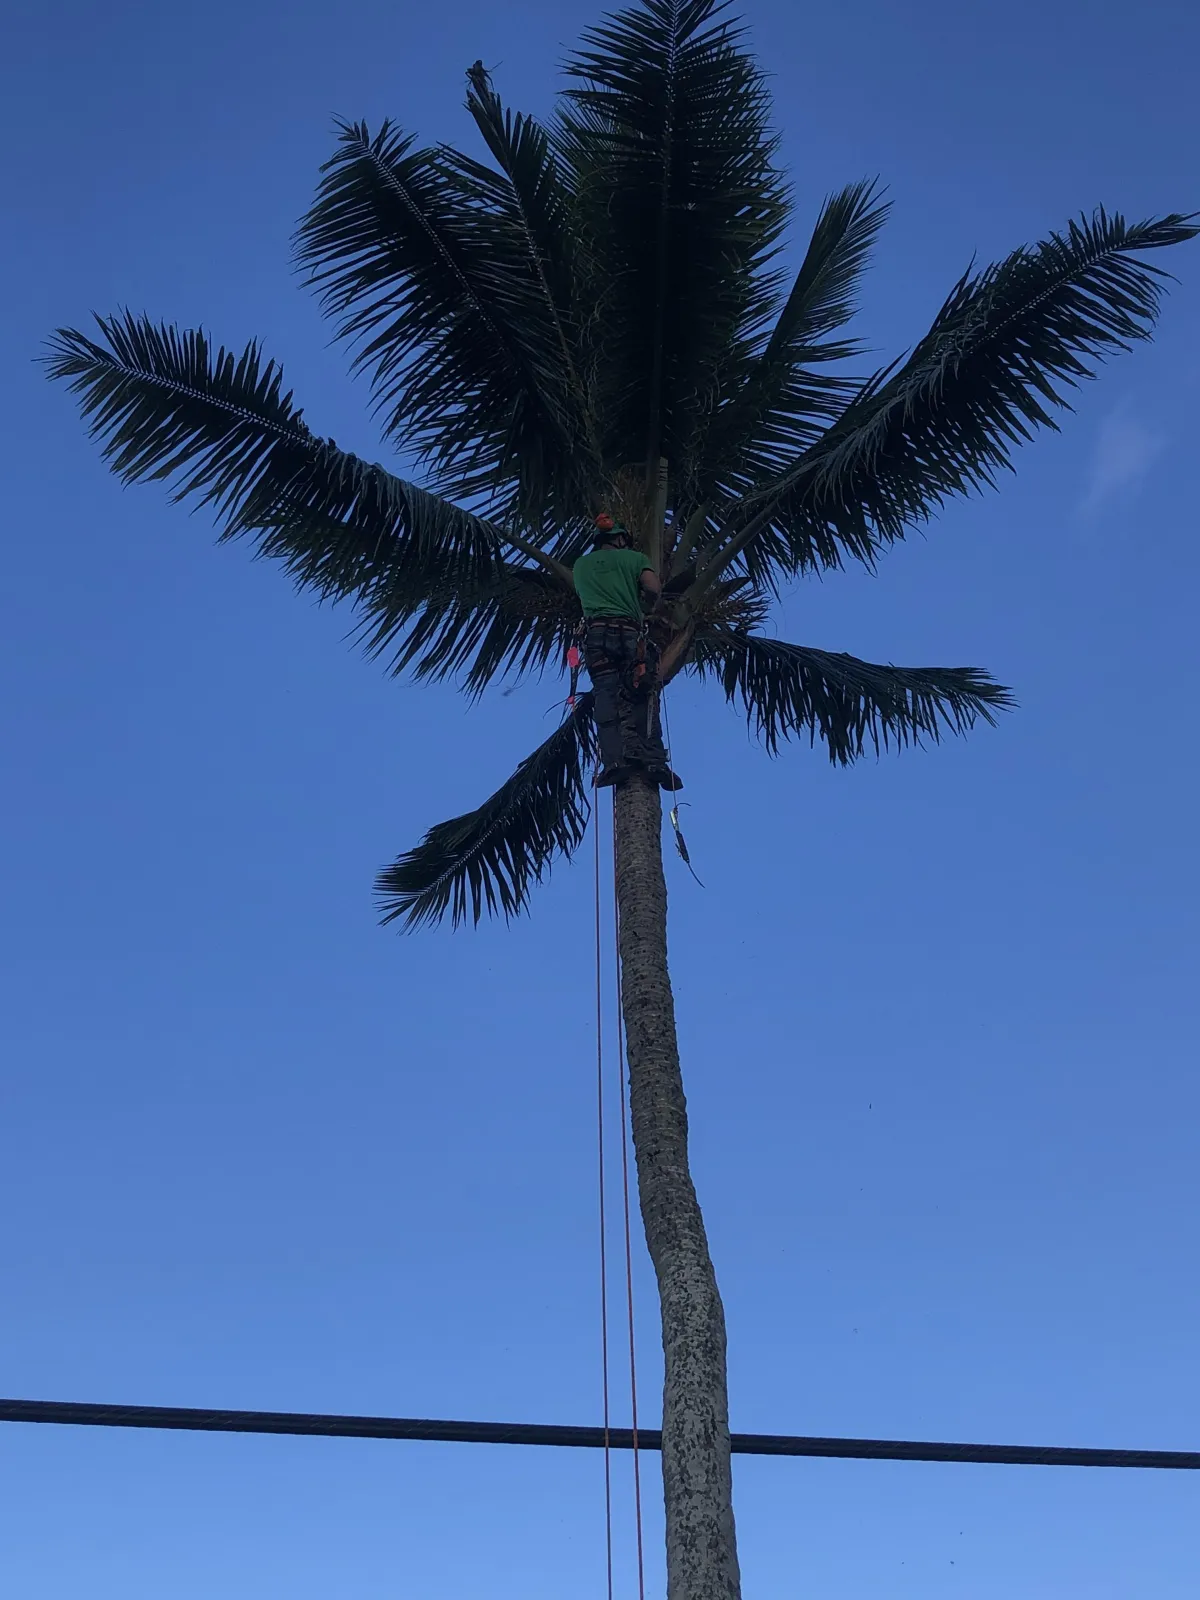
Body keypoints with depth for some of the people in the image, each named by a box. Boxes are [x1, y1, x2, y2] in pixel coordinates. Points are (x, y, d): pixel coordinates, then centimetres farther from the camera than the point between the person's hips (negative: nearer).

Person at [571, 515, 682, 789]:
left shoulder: (581, 564, 25)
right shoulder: (634, 557, 15)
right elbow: (654, 590, 2)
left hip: (596, 633, 1)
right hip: (630, 632, -1)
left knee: (607, 696, -12)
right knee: (643, 697, -6)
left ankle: (615, 759, -32)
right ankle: (654, 759, -23)